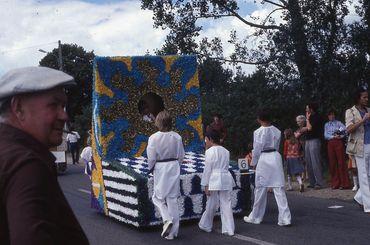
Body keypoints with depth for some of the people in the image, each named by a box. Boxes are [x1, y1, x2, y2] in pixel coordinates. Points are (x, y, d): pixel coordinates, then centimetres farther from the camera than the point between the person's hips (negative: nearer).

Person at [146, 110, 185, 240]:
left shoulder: (154, 138, -15)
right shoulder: (177, 137, -5)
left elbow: (151, 158, -10)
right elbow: (181, 156, 3)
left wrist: (151, 168, 9)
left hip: (160, 169, -3)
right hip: (174, 169, 4)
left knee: (158, 197, 16)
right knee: (173, 199, 10)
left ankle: (167, 219, -6)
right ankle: (172, 232, 17)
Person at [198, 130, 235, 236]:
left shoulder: (210, 151, -8)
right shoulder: (226, 151, 11)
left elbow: (207, 169, -9)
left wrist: (205, 185, -6)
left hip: (214, 180, -5)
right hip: (226, 179, 5)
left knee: (211, 205, 7)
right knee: (226, 205, 6)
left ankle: (205, 225, 24)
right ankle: (229, 229, 7)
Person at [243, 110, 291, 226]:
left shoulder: (258, 132, -9)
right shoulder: (277, 131, 5)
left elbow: (256, 149, -6)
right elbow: (277, 146, 9)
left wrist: (254, 163, 7)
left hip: (263, 159, -4)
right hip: (276, 157, 4)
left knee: (260, 189, 7)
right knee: (279, 189, 3)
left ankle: (255, 217, 20)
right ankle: (284, 218, 0)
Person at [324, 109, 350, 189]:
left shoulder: (338, 123, 8)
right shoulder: (326, 125, 16)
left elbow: (345, 130, -6)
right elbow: (325, 135, 5)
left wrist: (340, 136, -15)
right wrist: (333, 137, -9)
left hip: (338, 142, -3)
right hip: (330, 143, 3)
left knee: (341, 162, -7)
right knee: (332, 163, 1)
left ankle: (344, 183, -7)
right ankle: (335, 183, 6)